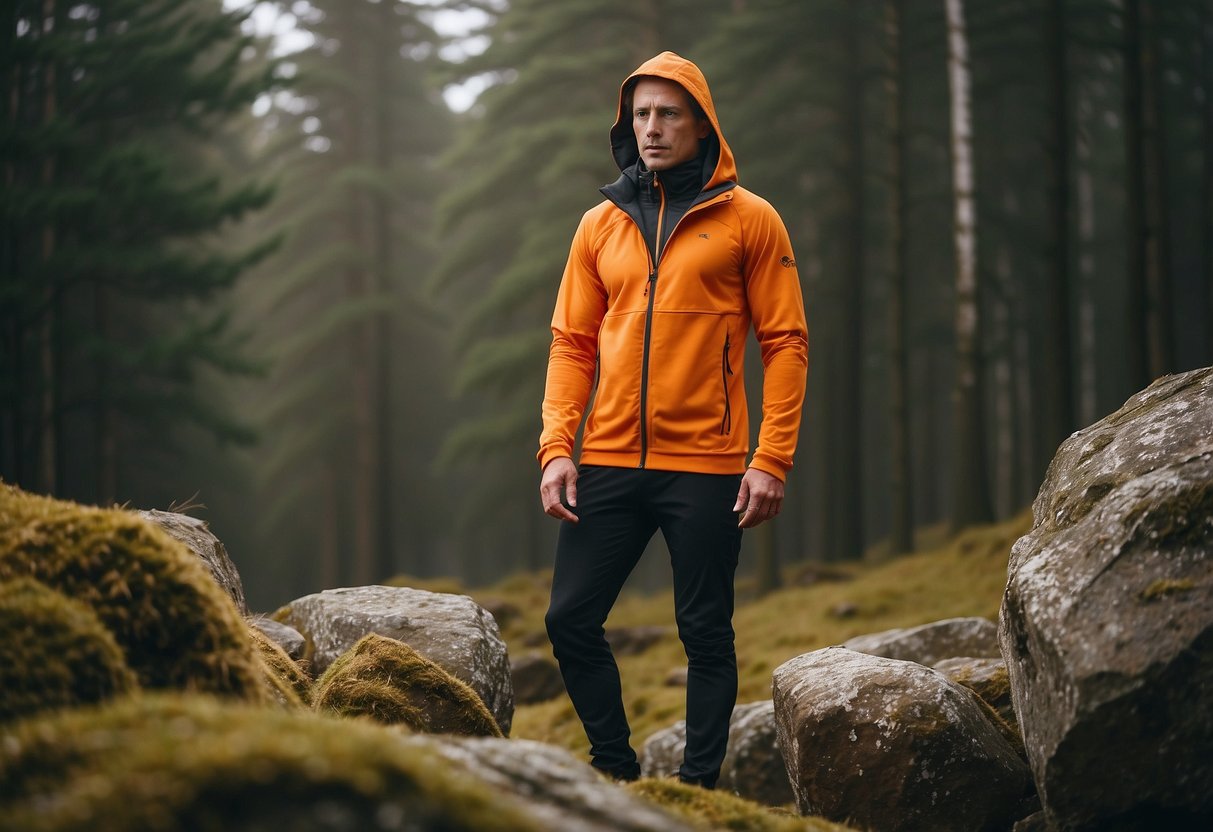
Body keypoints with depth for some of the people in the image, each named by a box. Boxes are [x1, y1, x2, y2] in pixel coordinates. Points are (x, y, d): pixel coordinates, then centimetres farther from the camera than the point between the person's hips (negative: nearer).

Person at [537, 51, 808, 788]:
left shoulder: (749, 219, 0)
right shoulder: (601, 224, 11)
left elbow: (786, 343, -2)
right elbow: (573, 343, 11)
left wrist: (773, 460, -10)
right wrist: (557, 447, -1)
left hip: (705, 467, -4)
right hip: (609, 464, 4)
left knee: (706, 633, 3)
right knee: (571, 618, 2)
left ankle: (700, 785, 12)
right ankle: (617, 768, 16)